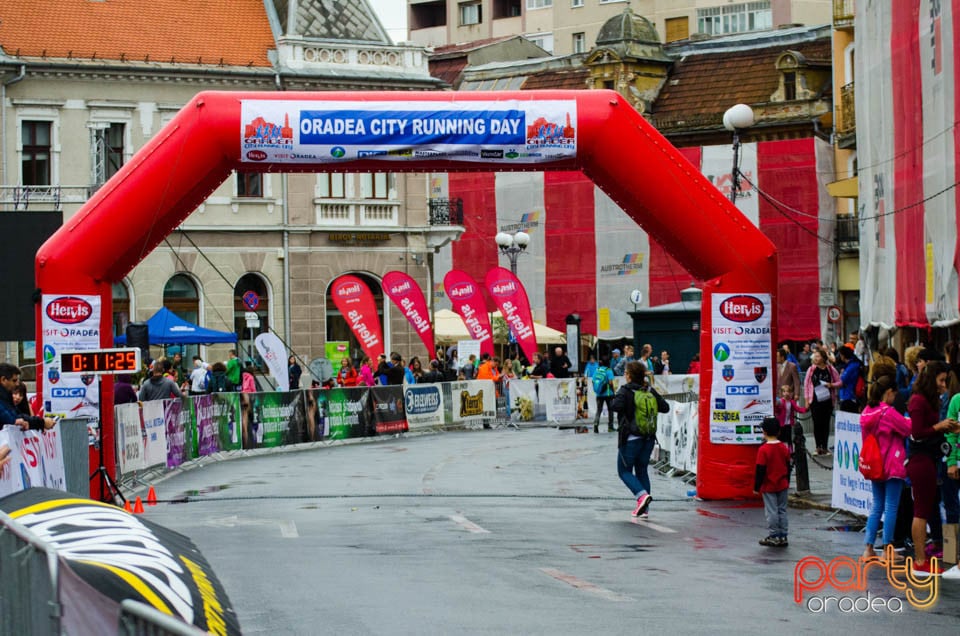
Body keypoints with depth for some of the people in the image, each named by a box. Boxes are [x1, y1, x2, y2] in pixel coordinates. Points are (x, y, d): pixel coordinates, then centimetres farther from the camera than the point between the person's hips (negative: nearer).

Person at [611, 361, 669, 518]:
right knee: (642, 471, 15)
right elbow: (665, 407, 5)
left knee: (624, 471, 6)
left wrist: (616, 396, -6)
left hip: (630, 438, -6)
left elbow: (617, 406, -27)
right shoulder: (650, 391, 5)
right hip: (648, 438, 6)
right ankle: (643, 508, 10)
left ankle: (642, 495, -17)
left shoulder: (625, 390, -11)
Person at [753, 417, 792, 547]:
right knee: (782, 510, 11)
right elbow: (788, 467, 10)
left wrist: (756, 487, -7)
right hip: (782, 485, 5)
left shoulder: (763, 449, -16)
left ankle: (774, 537, 5)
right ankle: (783, 537, 14)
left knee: (771, 511, 2)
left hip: (768, 486, -5)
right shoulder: (784, 448, 1)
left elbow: (760, 470, -15)